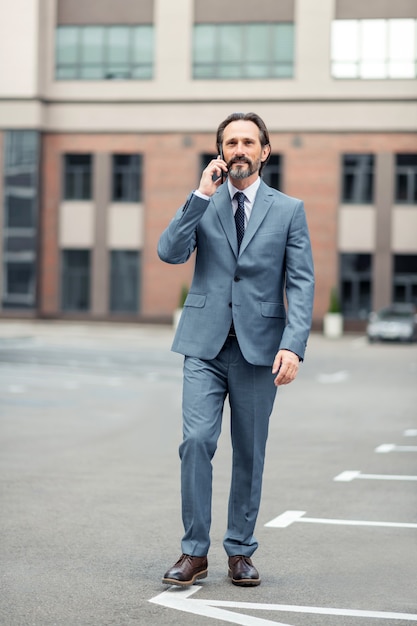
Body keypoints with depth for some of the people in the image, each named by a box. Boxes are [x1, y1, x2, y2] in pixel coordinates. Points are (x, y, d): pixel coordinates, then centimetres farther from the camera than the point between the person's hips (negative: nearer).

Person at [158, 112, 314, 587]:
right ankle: (194, 552, -2)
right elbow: (170, 252, -7)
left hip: (259, 346, 0)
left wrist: (293, 345, -13)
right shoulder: (202, 205, 9)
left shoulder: (288, 210, 6)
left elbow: (301, 283, 0)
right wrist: (202, 196, -12)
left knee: (250, 453, 6)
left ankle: (240, 551, 17)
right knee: (196, 440, -11)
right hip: (205, 344, 0)